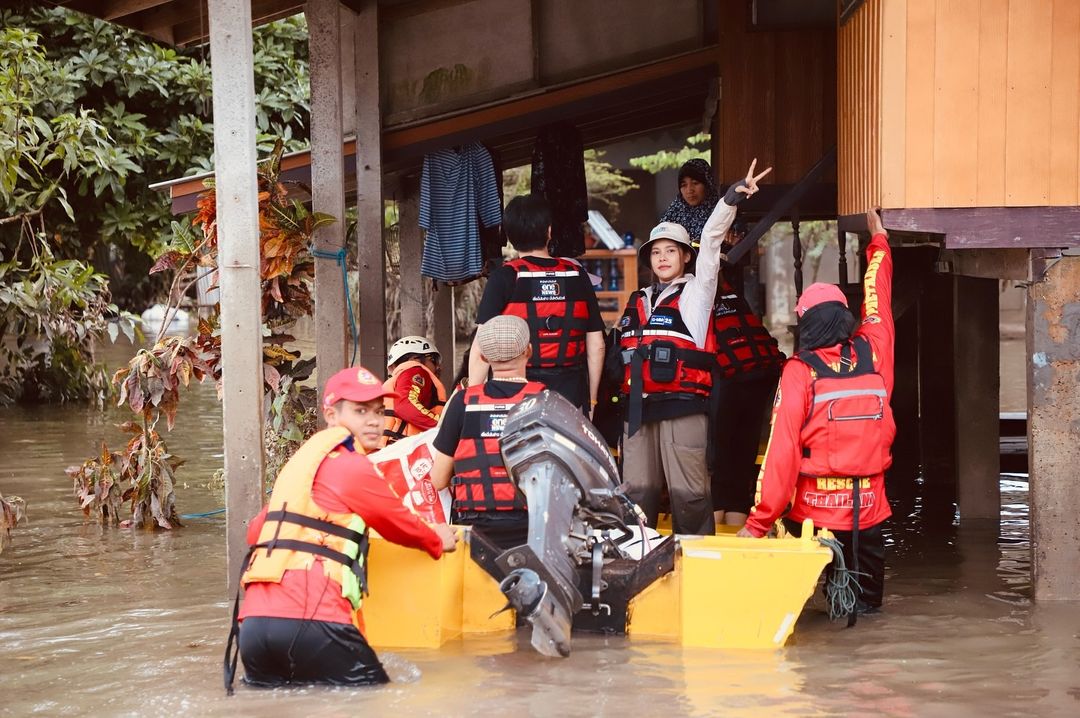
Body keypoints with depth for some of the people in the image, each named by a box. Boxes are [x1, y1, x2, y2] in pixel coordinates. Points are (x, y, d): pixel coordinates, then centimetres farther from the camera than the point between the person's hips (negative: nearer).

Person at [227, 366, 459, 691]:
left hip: (254, 622, 8)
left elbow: (256, 530, 31)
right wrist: (437, 540, 34)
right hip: (310, 622, -8)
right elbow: (400, 524, 13)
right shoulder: (353, 467, -1)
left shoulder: (302, 460, 23)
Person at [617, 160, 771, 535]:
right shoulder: (637, 303, 20)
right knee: (637, 492, 8)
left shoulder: (695, 293, 4)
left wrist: (731, 200, -18)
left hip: (682, 408, -5)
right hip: (639, 408, 5)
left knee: (688, 493, -6)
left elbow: (711, 241, -7)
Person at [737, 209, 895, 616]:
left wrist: (758, 522, -11)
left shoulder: (799, 372, -8)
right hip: (869, 506, 3)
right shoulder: (872, 353, 1)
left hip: (813, 508, -3)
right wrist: (878, 240, 37)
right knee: (866, 601, 15)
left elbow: (782, 449, -13)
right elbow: (878, 303, 21)